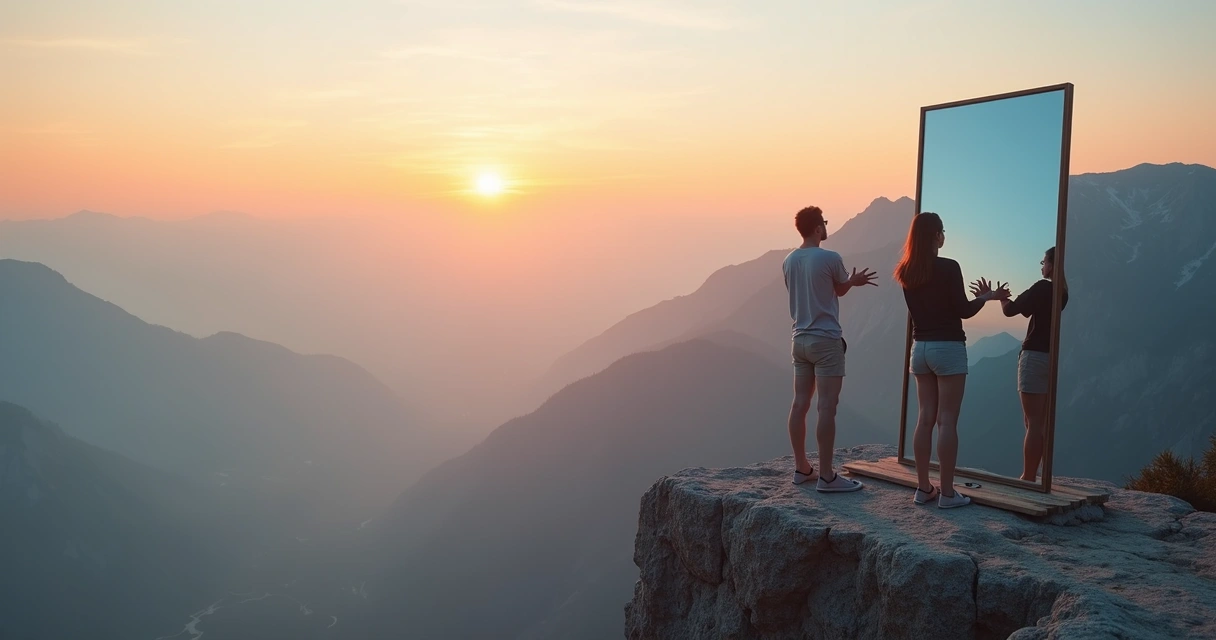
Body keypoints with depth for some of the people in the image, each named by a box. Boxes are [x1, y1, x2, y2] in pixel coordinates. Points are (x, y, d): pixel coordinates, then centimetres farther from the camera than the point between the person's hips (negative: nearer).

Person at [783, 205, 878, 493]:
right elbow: (841, 289, 6)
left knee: (800, 404, 9)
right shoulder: (830, 258, -12)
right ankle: (826, 476, -3)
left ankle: (802, 468, 16)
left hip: (800, 340, 7)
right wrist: (854, 280, 30)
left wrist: (851, 281, 31)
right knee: (827, 408, -5)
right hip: (826, 340, -7)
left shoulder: (789, 261, 8)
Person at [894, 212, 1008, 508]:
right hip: (948, 347, -6)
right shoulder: (949, 267, -13)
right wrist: (987, 296, 10)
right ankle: (947, 492, -1)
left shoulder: (907, 272, 6)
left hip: (921, 347, 6)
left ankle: (923, 487, 11)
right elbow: (963, 311, -8)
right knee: (947, 421, -3)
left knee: (925, 418, 9)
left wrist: (977, 295, 22)